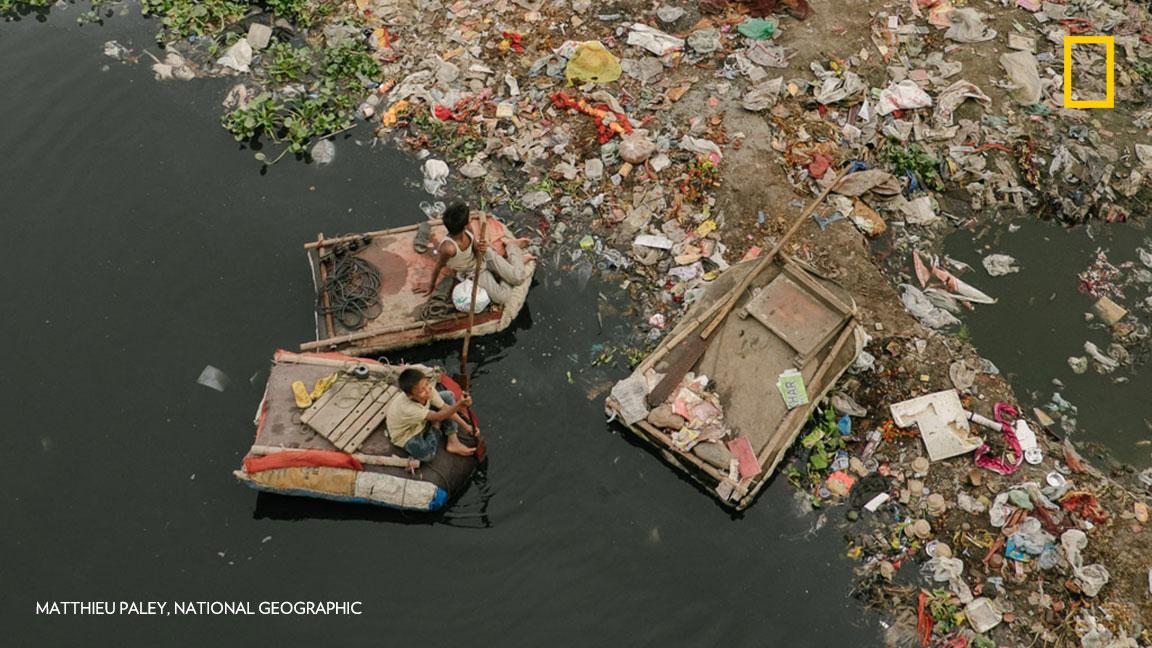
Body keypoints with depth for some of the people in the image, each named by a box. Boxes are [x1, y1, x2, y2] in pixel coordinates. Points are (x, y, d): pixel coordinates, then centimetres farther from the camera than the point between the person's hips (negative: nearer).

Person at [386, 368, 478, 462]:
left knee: (448, 396, -10)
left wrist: (466, 426, -23)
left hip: (422, 421, 6)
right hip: (406, 435, -6)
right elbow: (438, 416, -46)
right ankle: (436, 427, 3)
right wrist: (459, 404, -61)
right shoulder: (407, 408, -43)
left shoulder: (428, 390, -26)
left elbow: (446, 408, -17)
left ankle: (453, 442, -8)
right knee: (426, 454, -32)